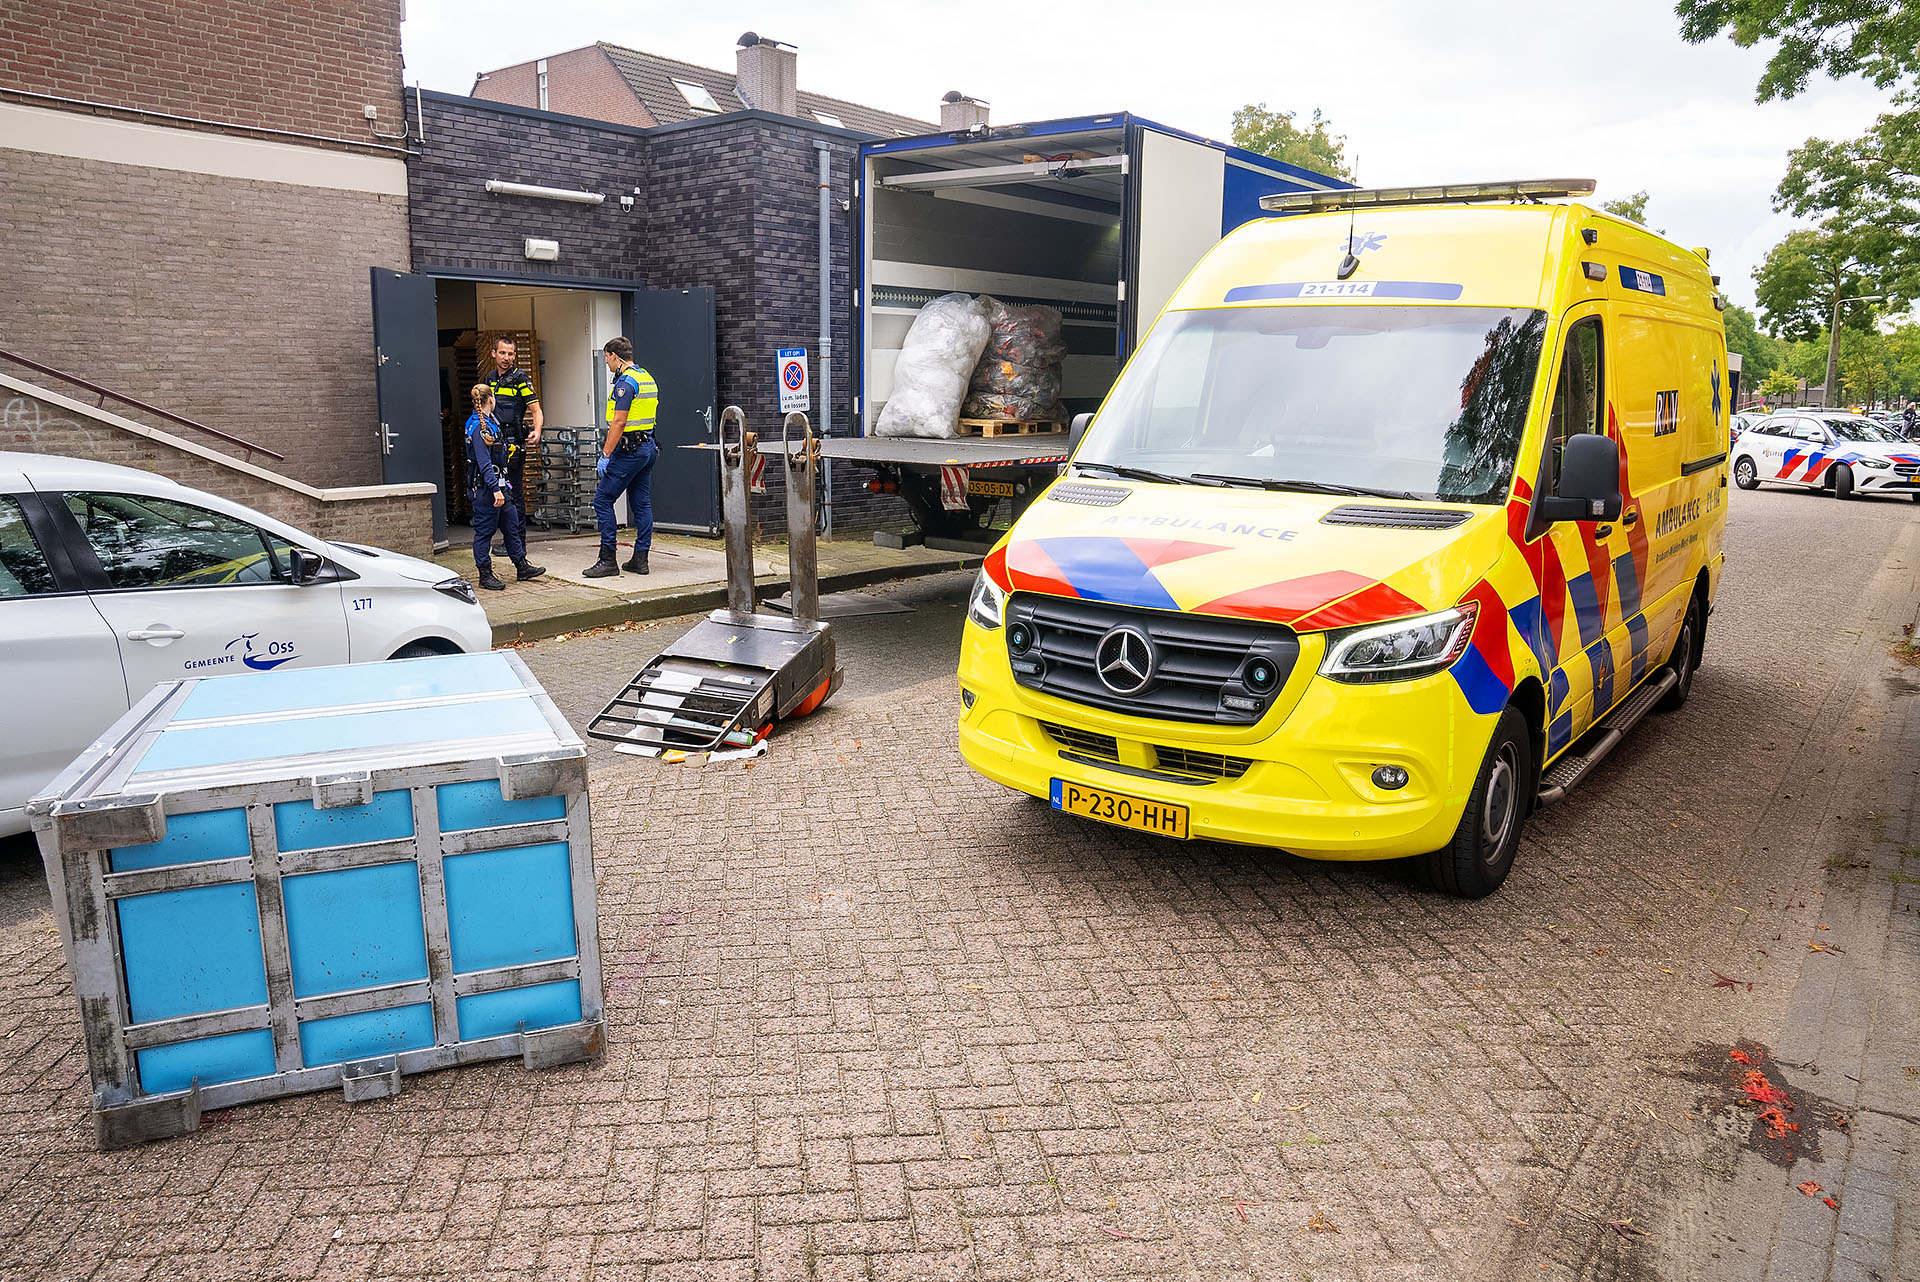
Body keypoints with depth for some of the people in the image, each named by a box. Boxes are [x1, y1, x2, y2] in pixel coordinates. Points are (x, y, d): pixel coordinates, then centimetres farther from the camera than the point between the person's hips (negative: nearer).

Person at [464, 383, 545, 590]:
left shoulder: (488, 422, 12)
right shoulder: (479, 427, -18)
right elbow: (484, 463, -23)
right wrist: (496, 490, -26)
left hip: (498, 485, 10)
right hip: (485, 488, -10)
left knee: (513, 524, 13)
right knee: (484, 530, -1)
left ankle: (521, 567, 21)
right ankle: (485, 575, 5)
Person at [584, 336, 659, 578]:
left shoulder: (625, 382, -15)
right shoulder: (647, 378, 15)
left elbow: (619, 422, -20)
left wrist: (605, 455, -19)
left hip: (629, 450, -10)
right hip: (648, 447, 10)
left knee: (602, 500, -4)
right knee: (641, 503, 10)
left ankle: (608, 559, -5)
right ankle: (640, 559, 12)